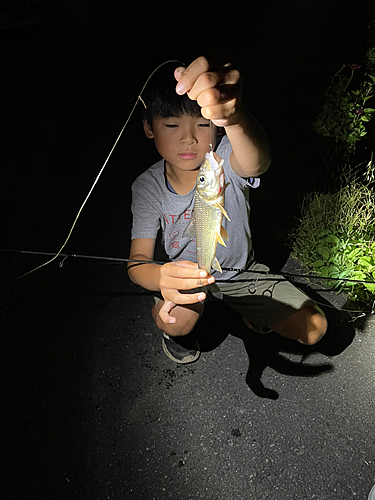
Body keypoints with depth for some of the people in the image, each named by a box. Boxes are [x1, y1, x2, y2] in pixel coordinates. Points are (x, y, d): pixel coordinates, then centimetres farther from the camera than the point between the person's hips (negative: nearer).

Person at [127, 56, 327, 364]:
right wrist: (161, 277, -52)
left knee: (313, 329, -8)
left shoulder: (226, 159, -24)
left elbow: (258, 163, -50)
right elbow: (138, 261, -26)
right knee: (175, 321, -33)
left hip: (240, 269, 1)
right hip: (183, 272, 0)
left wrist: (233, 115, -75)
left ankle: (252, 311, 22)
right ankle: (177, 330, 6)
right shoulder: (148, 187, -19)